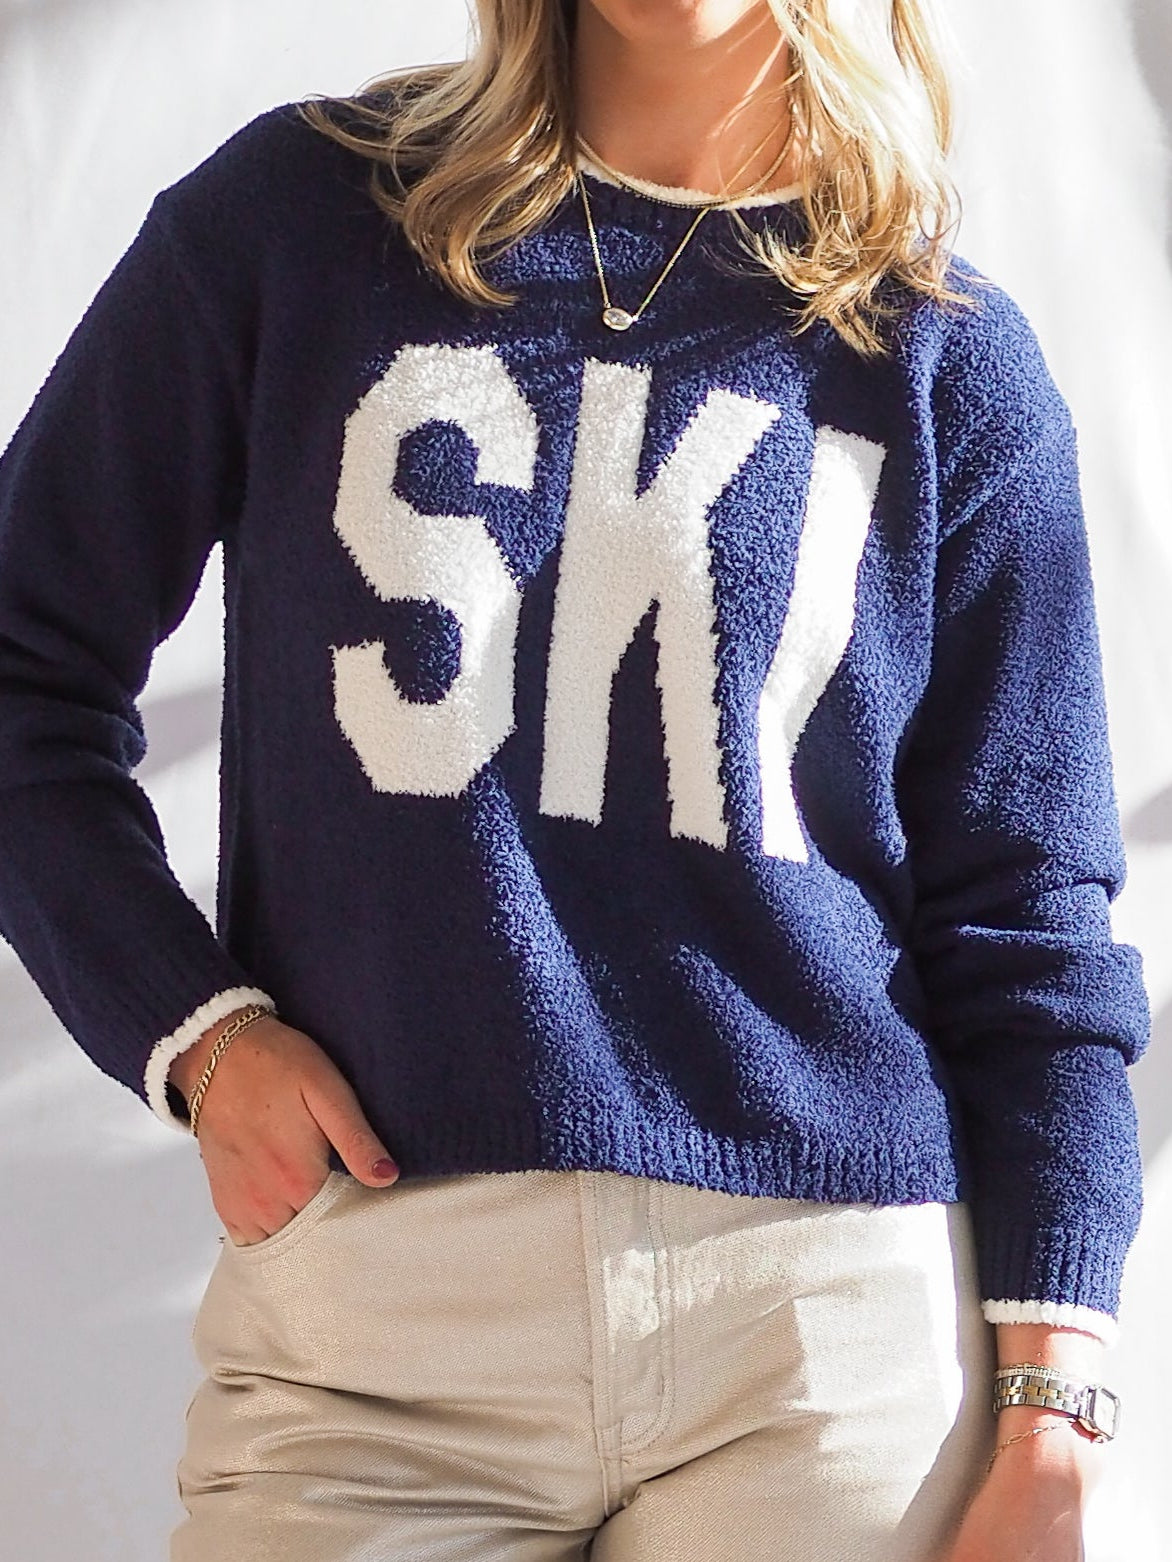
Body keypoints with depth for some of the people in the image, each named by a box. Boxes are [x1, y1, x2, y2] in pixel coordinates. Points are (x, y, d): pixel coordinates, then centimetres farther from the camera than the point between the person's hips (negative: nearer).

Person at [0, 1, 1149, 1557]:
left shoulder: (951, 359, 6)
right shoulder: (296, 215, 5)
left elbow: (1021, 918, 4)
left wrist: (1049, 1422, -4)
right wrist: (191, 1026, -5)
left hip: (836, 1319, 1)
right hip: (367, 1324, 0)